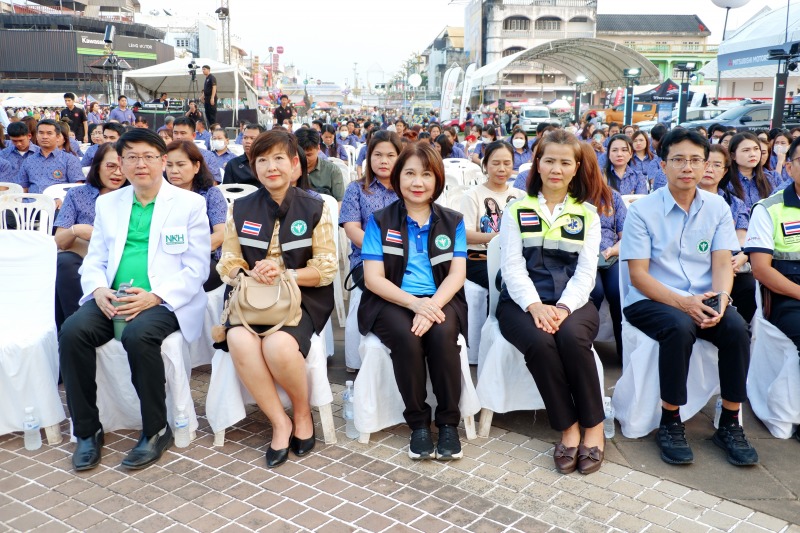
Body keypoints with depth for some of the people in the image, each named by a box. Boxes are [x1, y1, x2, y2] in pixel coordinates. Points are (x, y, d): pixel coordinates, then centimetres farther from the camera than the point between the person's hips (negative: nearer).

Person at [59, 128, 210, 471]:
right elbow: (94, 260, 15)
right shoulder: (107, 203, 16)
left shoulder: (190, 203, 2)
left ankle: (156, 430, -14)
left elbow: (197, 268, -3)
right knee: (72, 331, -24)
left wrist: (154, 296, -17)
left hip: (163, 301, -4)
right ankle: (87, 430, -8)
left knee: (138, 335, -35)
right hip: (112, 300, 4)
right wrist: (98, 289, -8)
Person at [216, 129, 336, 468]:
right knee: (240, 341, -32)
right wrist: (251, 273, -14)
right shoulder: (241, 209, 11)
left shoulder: (314, 209, 4)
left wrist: (283, 274, -17)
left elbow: (326, 270, 0)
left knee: (278, 345, -34)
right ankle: (280, 422, -13)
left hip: (300, 298, -2)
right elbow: (228, 264, 10)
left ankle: (303, 414, -3)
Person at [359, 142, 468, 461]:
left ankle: (448, 422, -15)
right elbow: (373, 278, -4)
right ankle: (418, 423, -13)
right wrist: (415, 303, -20)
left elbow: (457, 273, 0)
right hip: (392, 302, -1)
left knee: (442, 333, -31)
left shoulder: (452, 222, 10)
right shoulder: (380, 222, 5)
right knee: (406, 336, -32)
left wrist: (432, 306, -20)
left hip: (440, 300, 1)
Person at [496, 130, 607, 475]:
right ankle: (567, 428, -15)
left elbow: (586, 271, 2)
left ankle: (593, 427, -14)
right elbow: (512, 266, -1)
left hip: (571, 301, 1)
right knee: (540, 343, -32)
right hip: (523, 301, 0)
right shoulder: (517, 210, 10)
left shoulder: (587, 215, 13)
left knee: (572, 338, -33)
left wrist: (564, 308, -17)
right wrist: (535, 305, -18)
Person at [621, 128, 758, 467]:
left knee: (736, 327, -26)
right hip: (652, 300, -3)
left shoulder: (717, 207, 6)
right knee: (680, 327, -34)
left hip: (702, 299, 4)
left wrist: (721, 297, -22)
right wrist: (683, 302, -24)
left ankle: (730, 424, -9)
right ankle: (670, 423, -16)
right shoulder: (642, 210, -6)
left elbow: (722, 264, 1)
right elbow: (638, 274, -10)